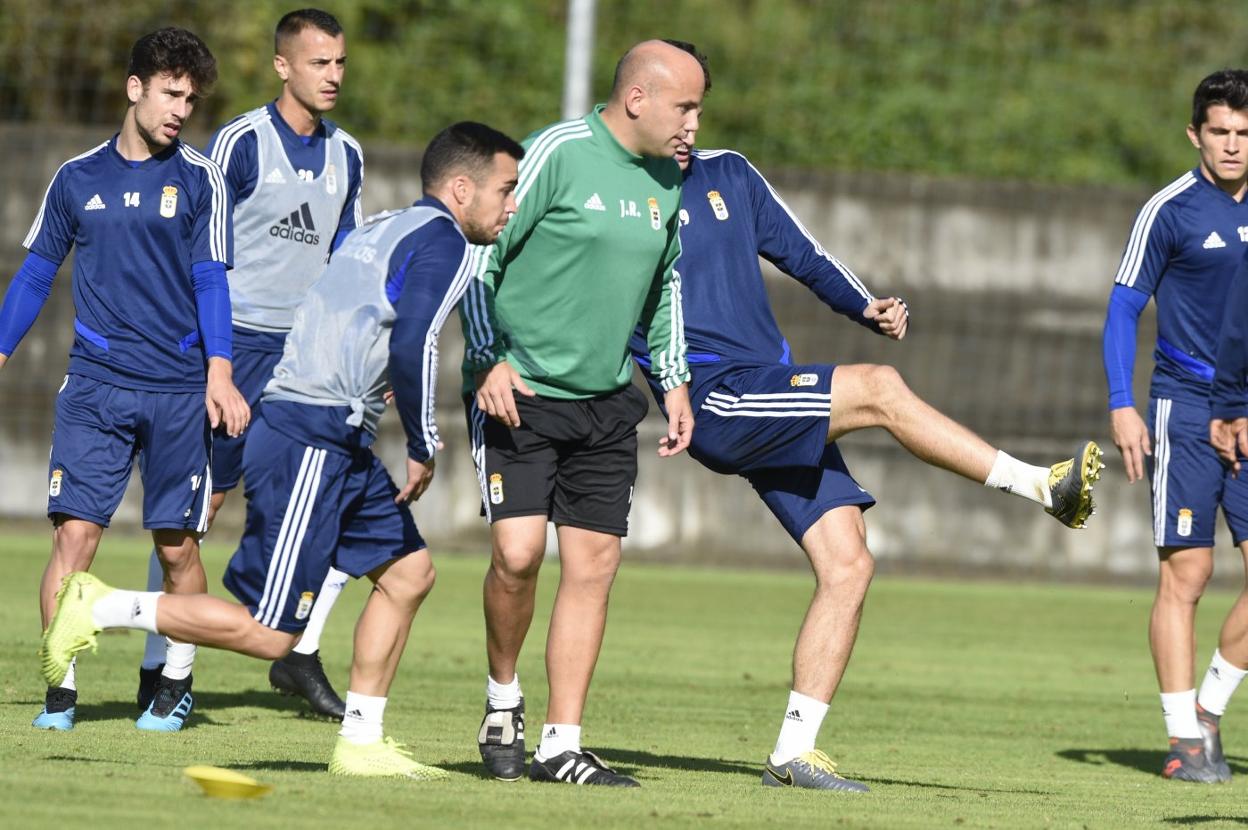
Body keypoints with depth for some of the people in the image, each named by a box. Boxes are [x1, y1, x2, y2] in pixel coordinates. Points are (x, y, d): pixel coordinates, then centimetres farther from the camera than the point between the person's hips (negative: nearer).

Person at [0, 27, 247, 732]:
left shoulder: (200, 180, 4)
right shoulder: (77, 179, 9)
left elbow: (210, 281, 0)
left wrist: (219, 371, -11)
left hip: (179, 393, -1)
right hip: (95, 383, 1)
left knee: (179, 546, 3)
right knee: (75, 533, -10)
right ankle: (62, 692, -7)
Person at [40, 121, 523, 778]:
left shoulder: (381, 230, 20)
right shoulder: (445, 244, -9)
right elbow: (412, 344, -23)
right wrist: (422, 447, -14)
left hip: (339, 444, 10)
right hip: (312, 442, -10)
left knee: (408, 571, 13)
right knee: (269, 634, -8)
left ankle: (360, 742, 15)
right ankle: (101, 610, -3)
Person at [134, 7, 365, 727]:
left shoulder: (347, 156, 10)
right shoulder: (240, 144, -7)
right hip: (238, 343, -5)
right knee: (196, 503, -3)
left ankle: (301, 655, 6)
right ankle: (166, 671, 4)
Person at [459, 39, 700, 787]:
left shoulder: (669, 178, 8)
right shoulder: (558, 153, -13)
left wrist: (675, 380, 16)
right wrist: (488, 360, -16)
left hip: (607, 400, 6)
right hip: (519, 391, -6)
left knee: (595, 561, 1)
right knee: (519, 550, -15)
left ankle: (561, 746, 6)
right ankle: (503, 699, 11)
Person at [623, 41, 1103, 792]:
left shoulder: (727, 175, 17)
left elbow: (799, 252, 21)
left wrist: (865, 307, 3)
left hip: (778, 407, 7)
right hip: (712, 399, -7)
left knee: (849, 564, -2)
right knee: (878, 390, -25)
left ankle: (794, 752, 2)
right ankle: (1044, 486, -22)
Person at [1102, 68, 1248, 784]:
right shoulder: (1171, 211, -4)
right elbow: (1124, 308, -2)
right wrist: (1123, 407, -10)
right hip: (1186, 411, -5)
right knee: (1186, 575, -6)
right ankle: (1185, 740, -1)